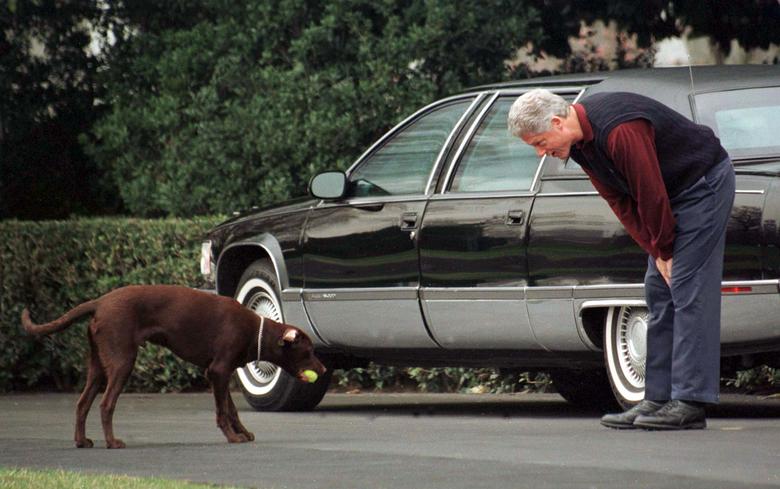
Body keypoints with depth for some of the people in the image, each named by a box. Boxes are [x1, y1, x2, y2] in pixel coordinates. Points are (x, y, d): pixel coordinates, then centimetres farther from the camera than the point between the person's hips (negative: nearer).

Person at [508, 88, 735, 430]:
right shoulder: (579, 141, -1)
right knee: (659, 294, 6)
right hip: (676, 191, 10)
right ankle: (659, 398, 7)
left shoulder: (619, 131, -31)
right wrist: (655, 252, -3)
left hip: (705, 181, -10)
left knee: (689, 291, -14)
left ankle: (691, 403, -16)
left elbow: (652, 195, -24)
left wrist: (664, 251, -11)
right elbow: (620, 201, 3)